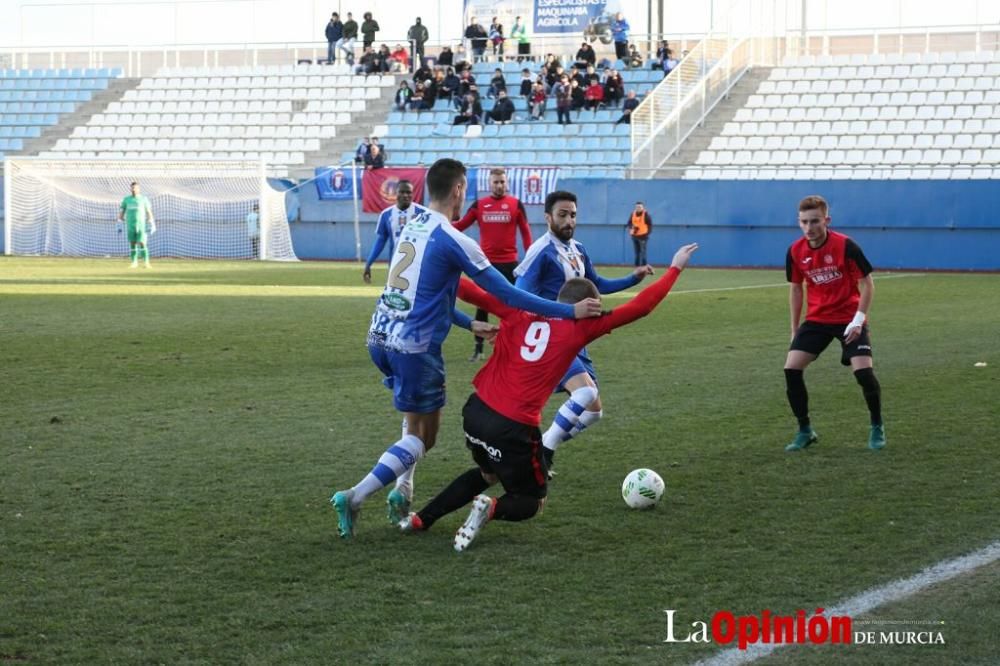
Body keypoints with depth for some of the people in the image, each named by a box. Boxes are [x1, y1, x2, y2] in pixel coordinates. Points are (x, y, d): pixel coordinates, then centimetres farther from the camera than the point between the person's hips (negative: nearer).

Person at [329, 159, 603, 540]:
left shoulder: (411, 228, 10)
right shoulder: (452, 241, -13)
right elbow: (507, 294, -12)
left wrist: (470, 325, 27)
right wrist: (571, 312, -8)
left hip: (380, 338, 7)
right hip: (414, 348, -7)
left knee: (418, 418, 27)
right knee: (422, 437, 5)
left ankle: (402, 493, 15)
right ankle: (354, 498, -7)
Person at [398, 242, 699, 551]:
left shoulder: (518, 314, 4)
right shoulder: (578, 329, -5)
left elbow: (474, 293, 7)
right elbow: (638, 308, -2)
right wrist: (675, 268, 6)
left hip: (475, 412, 5)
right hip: (513, 427, -5)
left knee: (487, 473, 34)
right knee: (531, 501, 18)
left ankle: (420, 519, 24)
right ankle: (491, 508, -15)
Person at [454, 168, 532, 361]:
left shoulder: (516, 204, 0)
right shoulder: (479, 204, 4)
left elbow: (525, 231, 1)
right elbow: (461, 225, 1)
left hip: (509, 263, -1)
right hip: (485, 263, 2)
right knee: (482, 305, 6)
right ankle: (478, 348, 13)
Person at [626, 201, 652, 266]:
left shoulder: (646, 214, -6)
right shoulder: (633, 214, 9)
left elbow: (650, 225, -5)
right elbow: (629, 223, 15)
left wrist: (647, 234, -11)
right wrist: (630, 230, -3)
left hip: (642, 236, -5)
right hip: (634, 236, 5)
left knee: (643, 253, -9)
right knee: (637, 253, 10)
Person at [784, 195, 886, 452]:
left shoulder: (845, 245, -18)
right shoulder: (795, 251, -6)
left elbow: (867, 283, -11)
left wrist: (858, 320, -19)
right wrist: (795, 329, 10)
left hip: (849, 319, -4)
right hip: (816, 319, 4)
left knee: (863, 370, -17)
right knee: (791, 369, -10)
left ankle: (877, 428, 7)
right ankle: (805, 431, 6)